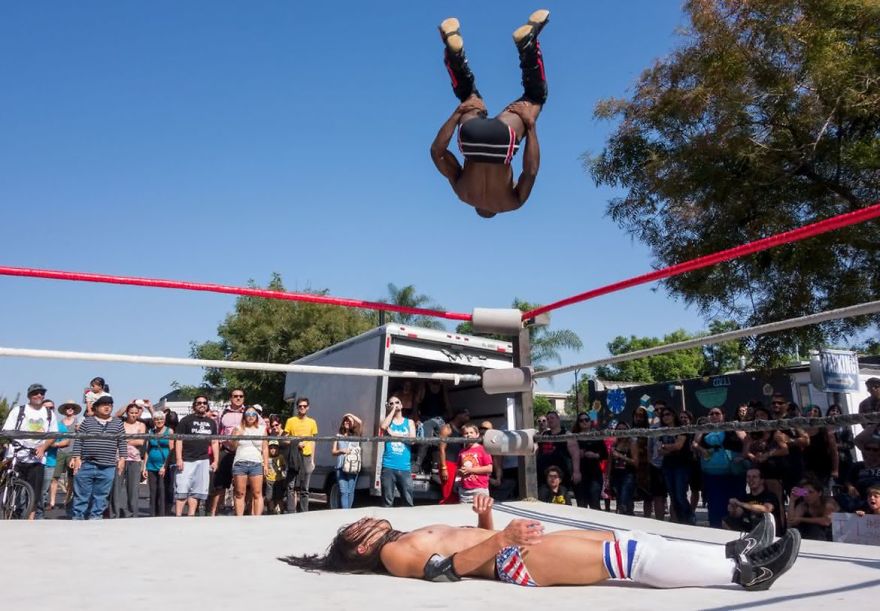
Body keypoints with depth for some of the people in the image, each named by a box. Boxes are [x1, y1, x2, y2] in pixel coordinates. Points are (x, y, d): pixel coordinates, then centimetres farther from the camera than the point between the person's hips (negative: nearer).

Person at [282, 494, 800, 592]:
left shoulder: (409, 536, 28)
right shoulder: (393, 553, 0)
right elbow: (449, 567, -17)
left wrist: (486, 519, 10)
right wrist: (501, 539, -27)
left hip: (510, 548, 9)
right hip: (515, 561, -9)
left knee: (622, 539, -2)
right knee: (629, 555, -17)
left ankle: (730, 556, -1)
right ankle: (741, 572, -15)